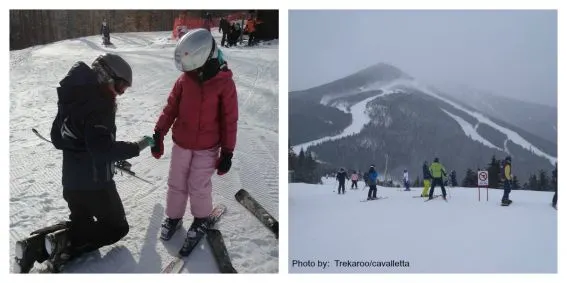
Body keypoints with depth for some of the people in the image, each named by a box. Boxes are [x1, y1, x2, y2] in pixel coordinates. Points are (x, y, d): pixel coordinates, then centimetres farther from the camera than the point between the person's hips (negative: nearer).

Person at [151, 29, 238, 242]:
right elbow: (170, 108, 1)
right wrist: (158, 135, 0)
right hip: (181, 143, 3)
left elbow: (229, 120, -10)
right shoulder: (184, 79, -7)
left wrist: (227, 152, -8)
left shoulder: (225, 83, -15)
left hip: (207, 148, -3)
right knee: (176, 184, 13)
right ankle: (173, 217, 34)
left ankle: (201, 218, 29)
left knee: (198, 187, 3)